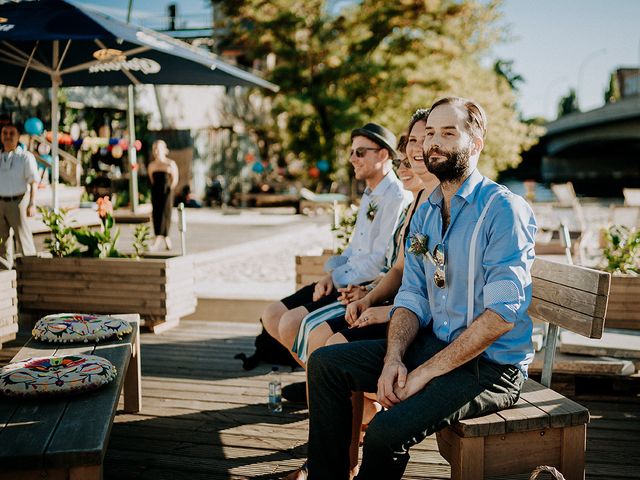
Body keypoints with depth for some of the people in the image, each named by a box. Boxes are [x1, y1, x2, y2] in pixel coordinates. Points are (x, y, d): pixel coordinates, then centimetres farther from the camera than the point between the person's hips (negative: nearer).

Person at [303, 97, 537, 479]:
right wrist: (393, 358, -11)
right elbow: (413, 298, 8)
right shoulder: (425, 214, 10)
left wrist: (425, 373, -21)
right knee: (325, 363, -1)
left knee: (386, 431, -28)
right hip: (434, 344, 8)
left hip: (492, 364, -7)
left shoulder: (504, 210, -15)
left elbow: (502, 315, -22)